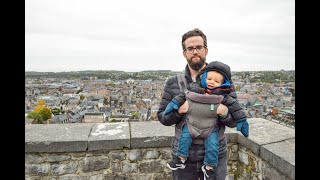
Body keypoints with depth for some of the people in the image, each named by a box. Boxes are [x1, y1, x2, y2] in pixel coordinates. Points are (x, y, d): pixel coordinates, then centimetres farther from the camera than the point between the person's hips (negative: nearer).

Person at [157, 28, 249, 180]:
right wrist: (178, 110, -19)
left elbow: (234, 121, 0)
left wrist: (224, 112, -23)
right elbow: (161, 116, 1)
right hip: (183, 156, 1)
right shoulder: (173, 83, -2)